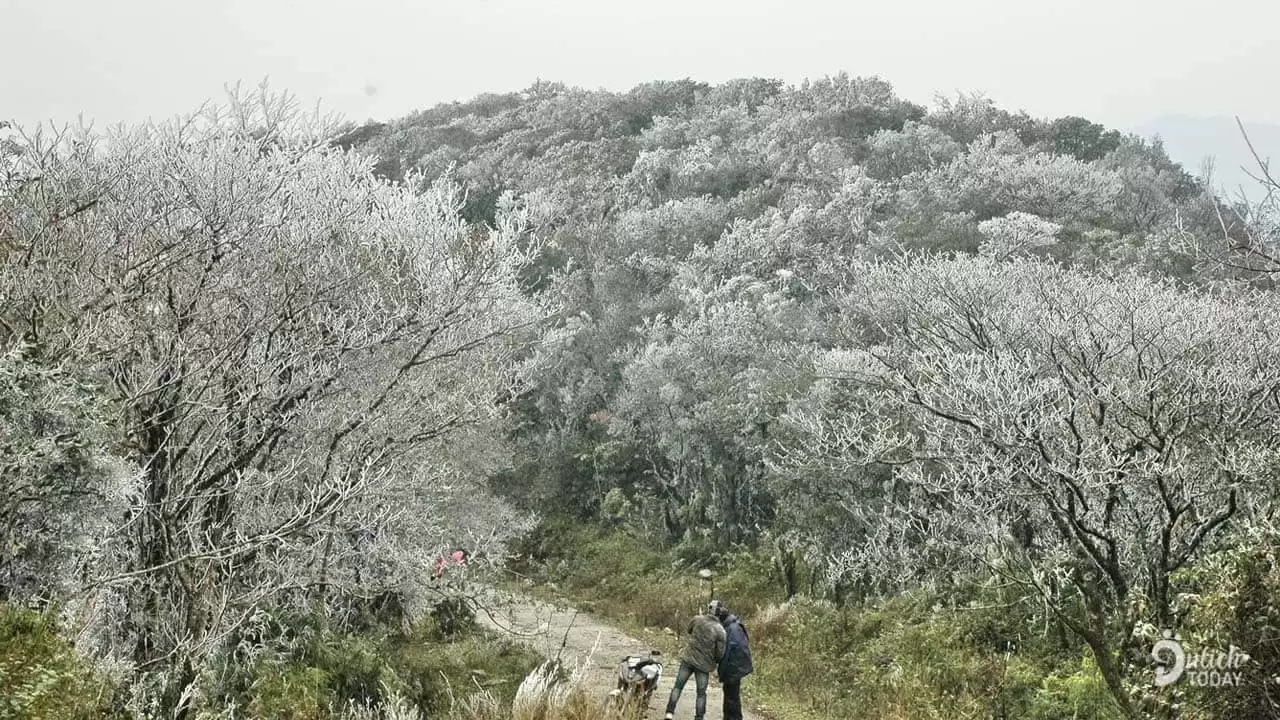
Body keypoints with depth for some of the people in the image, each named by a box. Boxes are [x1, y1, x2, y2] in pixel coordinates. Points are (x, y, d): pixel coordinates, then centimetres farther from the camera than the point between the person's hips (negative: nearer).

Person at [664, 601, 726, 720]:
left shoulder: (697, 620, -7)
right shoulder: (720, 630, -15)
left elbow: (689, 630, 15)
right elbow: (720, 652, -11)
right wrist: (715, 662, 9)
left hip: (688, 658, 2)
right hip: (704, 664, -2)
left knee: (678, 686, 10)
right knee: (701, 693, 10)